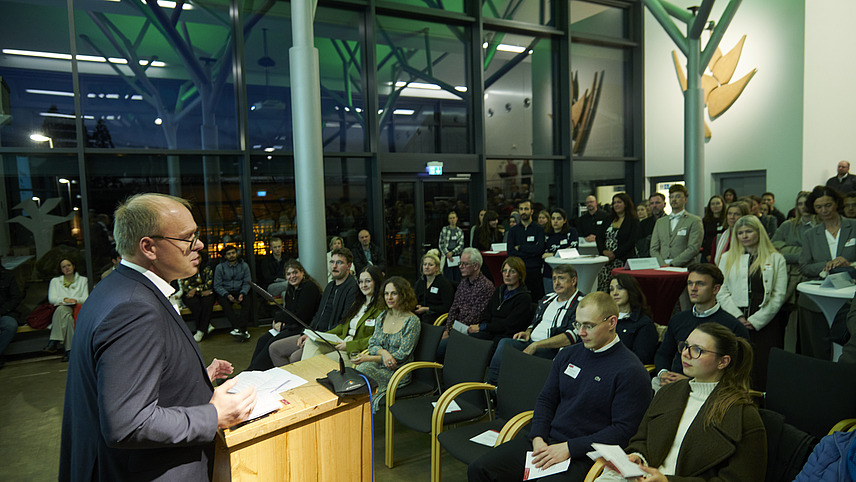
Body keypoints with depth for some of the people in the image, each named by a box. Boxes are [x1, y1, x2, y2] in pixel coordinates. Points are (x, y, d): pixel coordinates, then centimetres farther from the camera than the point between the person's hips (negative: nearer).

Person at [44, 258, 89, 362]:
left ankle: (54, 342, -45)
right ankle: (69, 349, -47)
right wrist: (64, 299, -10)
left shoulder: (83, 280, 23)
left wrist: (75, 300, -11)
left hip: (76, 309, -1)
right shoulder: (55, 281, 27)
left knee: (62, 309, -38)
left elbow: (86, 299, 9)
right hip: (60, 309, 1)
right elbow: (51, 298, 9)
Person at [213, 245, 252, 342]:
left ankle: (238, 329, -40)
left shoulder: (244, 266, 7)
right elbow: (217, 286, -1)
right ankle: (242, 330, -43)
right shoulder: (220, 267, 3)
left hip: (240, 291, 1)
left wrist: (242, 294, -16)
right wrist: (227, 295, -18)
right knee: (224, 302, -34)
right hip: (224, 293, -1)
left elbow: (247, 283, 5)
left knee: (247, 300, -31)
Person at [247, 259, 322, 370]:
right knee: (263, 339, -10)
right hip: (291, 326, 9)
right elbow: (285, 310, 18)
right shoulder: (291, 289, 14)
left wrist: (278, 318, -8)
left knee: (273, 342, -23)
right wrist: (277, 322, -6)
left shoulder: (310, 287, -14)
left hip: (304, 327, -9)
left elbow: (302, 316, -19)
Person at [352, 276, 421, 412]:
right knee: (362, 367, -25)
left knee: (363, 369, -27)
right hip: (379, 365, 5)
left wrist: (369, 358, -16)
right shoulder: (382, 316, 11)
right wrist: (383, 352, -14)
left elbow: (402, 356, -13)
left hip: (398, 372, -5)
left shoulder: (412, 322, -9)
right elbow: (372, 343, 11)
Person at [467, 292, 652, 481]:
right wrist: (538, 438, -2)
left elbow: (623, 430, -12)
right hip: (546, 441, 6)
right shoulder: (568, 354, 12)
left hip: (584, 455, -6)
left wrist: (569, 448, -16)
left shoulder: (631, 371, -8)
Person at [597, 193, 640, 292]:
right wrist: (604, 251, -6)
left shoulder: (633, 222, 3)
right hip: (606, 260, 5)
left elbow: (631, 243, -8)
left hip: (622, 261, -5)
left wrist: (614, 254, -15)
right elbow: (600, 239, 14)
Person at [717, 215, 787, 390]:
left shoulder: (776, 259, 8)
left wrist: (755, 321, -8)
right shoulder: (728, 258, 15)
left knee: (763, 367, -7)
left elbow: (779, 295, 0)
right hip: (734, 321, 1)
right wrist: (738, 317, -7)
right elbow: (721, 292, 7)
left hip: (766, 322, -1)